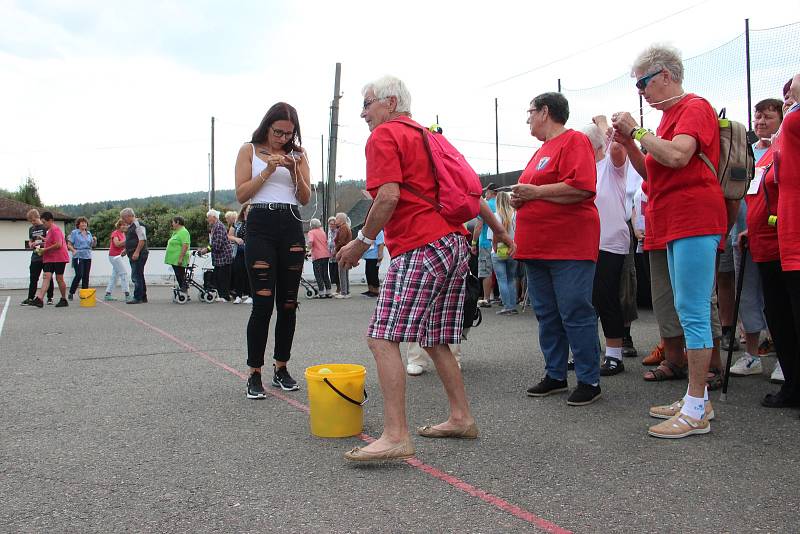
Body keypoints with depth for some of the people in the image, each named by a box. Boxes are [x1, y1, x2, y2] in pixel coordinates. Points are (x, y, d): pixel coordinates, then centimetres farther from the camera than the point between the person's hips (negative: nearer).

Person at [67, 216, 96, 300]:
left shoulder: (89, 233, 16)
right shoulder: (74, 233, 1)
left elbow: (93, 245, 20)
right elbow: (69, 245, -2)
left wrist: (95, 240, -1)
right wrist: (74, 251, -19)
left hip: (88, 257, 5)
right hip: (78, 257, -5)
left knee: (86, 276, 4)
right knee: (79, 275, -13)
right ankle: (71, 293, -1)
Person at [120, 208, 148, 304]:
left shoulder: (138, 225, -12)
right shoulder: (130, 226, 19)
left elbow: (142, 240, -20)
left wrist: (136, 252, -23)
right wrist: (126, 250, 19)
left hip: (138, 255, -10)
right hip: (133, 255, 10)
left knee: (136, 276, -10)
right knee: (139, 276, 13)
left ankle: (137, 298, -7)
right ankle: (143, 297, 19)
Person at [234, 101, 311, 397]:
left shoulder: (298, 154, 14)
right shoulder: (249, 150, 8)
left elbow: (305, 198, 10)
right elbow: (241, 194, 0)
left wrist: (295, 171, -6)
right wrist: (268, 171, -10)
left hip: (292, 228, 3)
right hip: (260, 226, -3)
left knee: (288, 303, 4)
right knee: (263, 303, -11)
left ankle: (281, 369, 16)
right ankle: (255, 375, -3)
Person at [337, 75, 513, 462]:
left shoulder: (383, 136, -1)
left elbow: (388, 197, -16)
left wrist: (361, 243, -7)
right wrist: (499, 230, 33)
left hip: (421, 248, -10)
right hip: (455, 243, 10)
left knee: (382, 337, -11)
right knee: (434, 341, 17)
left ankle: (395, 436, -16)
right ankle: (461, 418, 22)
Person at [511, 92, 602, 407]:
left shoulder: (573, 141, -6)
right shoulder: (541, 151, 21)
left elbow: (581, 187, -21)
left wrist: (534, 192, -15)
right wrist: (520, 199, 6)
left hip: (569, 247, -9)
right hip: (537, 247, 9)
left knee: (575, 313, -5)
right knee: (546, 315, 12)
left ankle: (590, 381, 5)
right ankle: (555, 375, 22)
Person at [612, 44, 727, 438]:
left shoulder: (694, 107, -7)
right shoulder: (669, 116, 19)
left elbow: (677, 157, -24)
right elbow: (652, 172, 22)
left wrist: (638, 130, -12)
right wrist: (628, 143, 9)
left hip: (694, 220, -10)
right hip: (676, 225, 10)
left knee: (693, 313, -10)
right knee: (689, 313, 12)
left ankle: (696, 411, -5)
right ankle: (696, 399, 20)